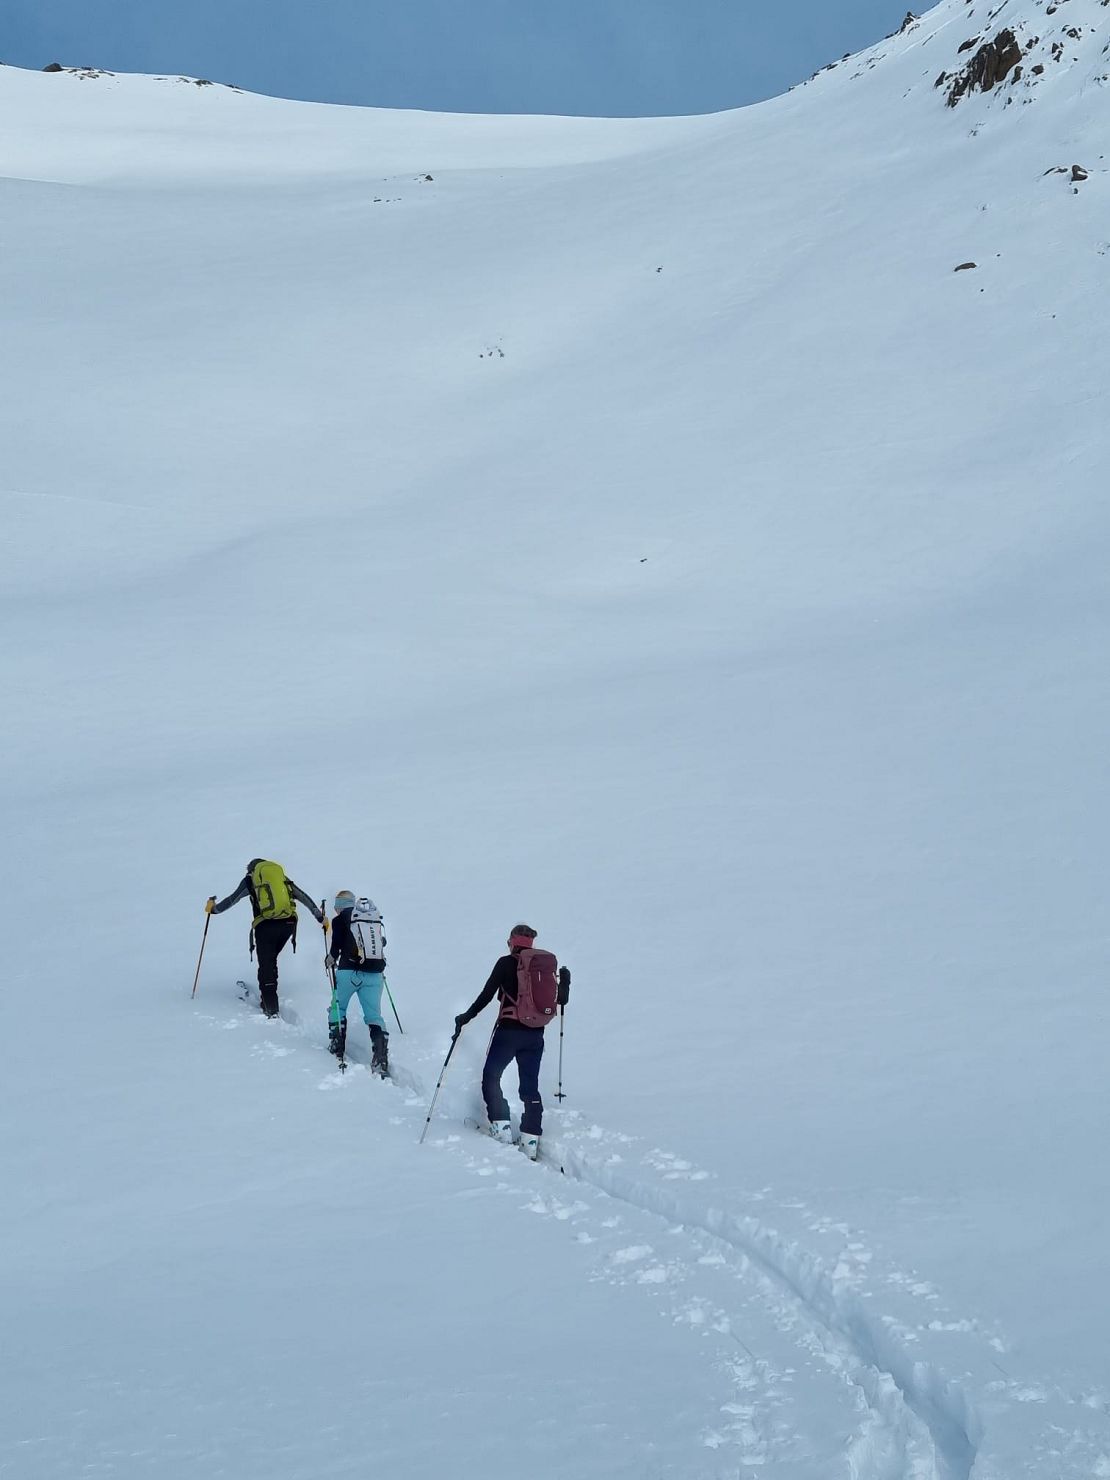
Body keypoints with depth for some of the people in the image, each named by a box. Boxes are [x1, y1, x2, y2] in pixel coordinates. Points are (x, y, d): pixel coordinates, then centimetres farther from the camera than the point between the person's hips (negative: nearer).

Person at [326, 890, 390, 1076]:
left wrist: (331, 959, 11)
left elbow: (336, 944, -7)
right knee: (374, 1015, 5)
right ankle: (381, 1062, -10)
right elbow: (382, 942, 14)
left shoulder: (340, 920, 0)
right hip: (375, 973, 3)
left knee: (337, 1009, 20)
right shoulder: (375, 918, 10)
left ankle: (336, 1052, 17)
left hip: (350, 971, -3)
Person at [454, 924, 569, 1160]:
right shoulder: (548, 964, 5)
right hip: (535, 1035, 4)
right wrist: (565, 981, 32)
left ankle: (501, 1129, -5)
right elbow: (561, 999, 12)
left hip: (508, 1031, -4)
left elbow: (486, 995, -8)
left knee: (491, 1078, 9)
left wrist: (465, 1017, 3)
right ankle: (530, 1143, 5)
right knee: (530, 1086, 9)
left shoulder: (506, 963, -6)